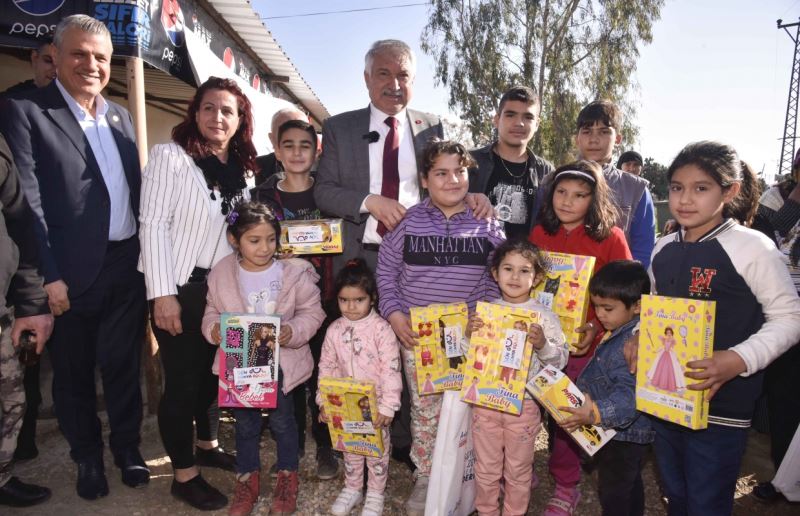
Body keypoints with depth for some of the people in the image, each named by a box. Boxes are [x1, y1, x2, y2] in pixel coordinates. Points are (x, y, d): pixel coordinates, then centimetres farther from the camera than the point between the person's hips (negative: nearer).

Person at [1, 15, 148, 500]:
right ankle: (88, 457, 33)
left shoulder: (121, 116, 11)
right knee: (74, 372, 13)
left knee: (124, 366, 16)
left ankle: (128, 448, 33)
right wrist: (48, 276, -16)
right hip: (72, 273, -4)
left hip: (127, 268, 5)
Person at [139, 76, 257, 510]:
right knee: (183, 380, 3)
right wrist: (163, 294, -19)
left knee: (215, 372, 16)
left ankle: (207, 445, 38)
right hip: (180, 288, -5)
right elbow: (153, 225, -14)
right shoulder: (170, 156, -10)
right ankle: (184, 474, 20)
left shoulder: (240, 167, 7)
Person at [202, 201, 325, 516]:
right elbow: (212, 313, 4)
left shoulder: (294, 272, -14)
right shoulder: (222, 273, -7)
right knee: (245, 423, 15)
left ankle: (287, 478, 35)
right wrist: (214, 328, -17)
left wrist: (292, 331, -24)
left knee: (282, 420, 12)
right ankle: (247, 482, 37)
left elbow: (312, 312, -8)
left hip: (282, 362, -2)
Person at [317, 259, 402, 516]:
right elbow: (326, 368, 3)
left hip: (375, 403, -4)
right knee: (350, 447, 20)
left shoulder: (381, 329, -19)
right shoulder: (334, 330, -5)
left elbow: (391, 370, -20)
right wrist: (324, 401, 1)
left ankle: (375, 494, 32)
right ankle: (352, 488, 40)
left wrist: (387, 406, -21)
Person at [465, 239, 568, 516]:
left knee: (518, 469, 16)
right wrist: (469, 333, -14)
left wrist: (542, 344, -26)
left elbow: (561, 360, -8)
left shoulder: (544, 316, -8)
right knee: (486, 467, 18)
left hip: (524, 403, -2)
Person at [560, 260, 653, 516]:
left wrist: (596, 414, -45)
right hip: (627, 433, 10)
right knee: (630, 486, 25)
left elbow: (628, 394, -35)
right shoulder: (617, 334, 6)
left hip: (622, 434, -10)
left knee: (613, 494, 2)